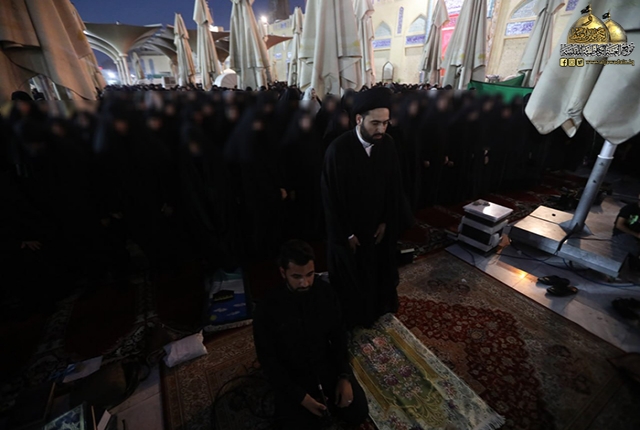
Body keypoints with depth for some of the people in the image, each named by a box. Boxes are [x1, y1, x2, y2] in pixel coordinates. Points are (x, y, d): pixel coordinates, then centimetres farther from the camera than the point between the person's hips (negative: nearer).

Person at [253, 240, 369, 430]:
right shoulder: (266, 309, -25)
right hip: (293, 377, -2)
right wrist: (300, 396, -16)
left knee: (358, 413, -1)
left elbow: (338, 335, -2)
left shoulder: (324, 291, -15)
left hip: (328, 365, 2)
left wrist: (344, 376, -9)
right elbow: (268, 360, -14)